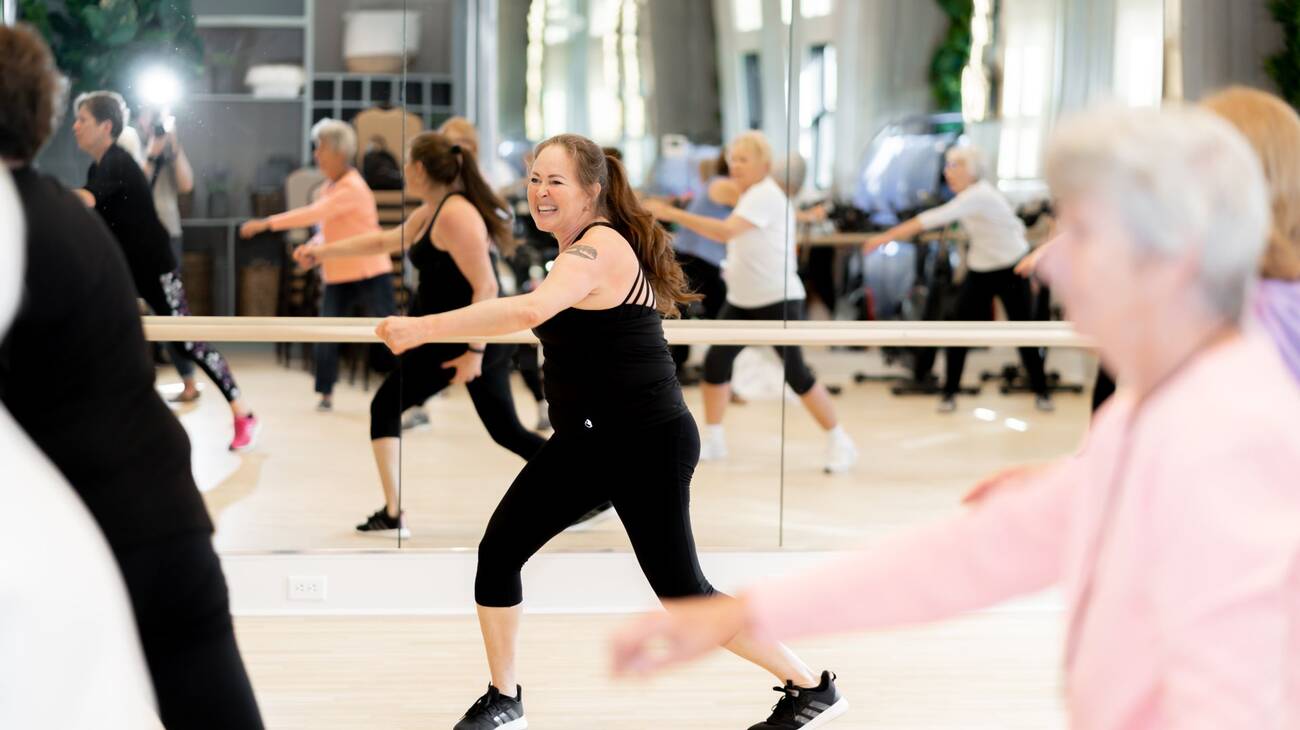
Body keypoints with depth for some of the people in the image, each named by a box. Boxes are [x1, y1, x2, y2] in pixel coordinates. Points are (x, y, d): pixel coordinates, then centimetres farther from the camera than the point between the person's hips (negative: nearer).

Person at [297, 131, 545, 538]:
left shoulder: (454, 215, -17)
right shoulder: (431, 212, 15)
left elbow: (486, 287, -22)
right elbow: (385, 242, 29)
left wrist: (473, 351, -22)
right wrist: (325, 251, 28)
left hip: (459, 339, -10)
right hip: (481, 339, 10)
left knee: (385, 406, 3)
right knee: (506, 430, 13)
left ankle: (392, 516, -1)